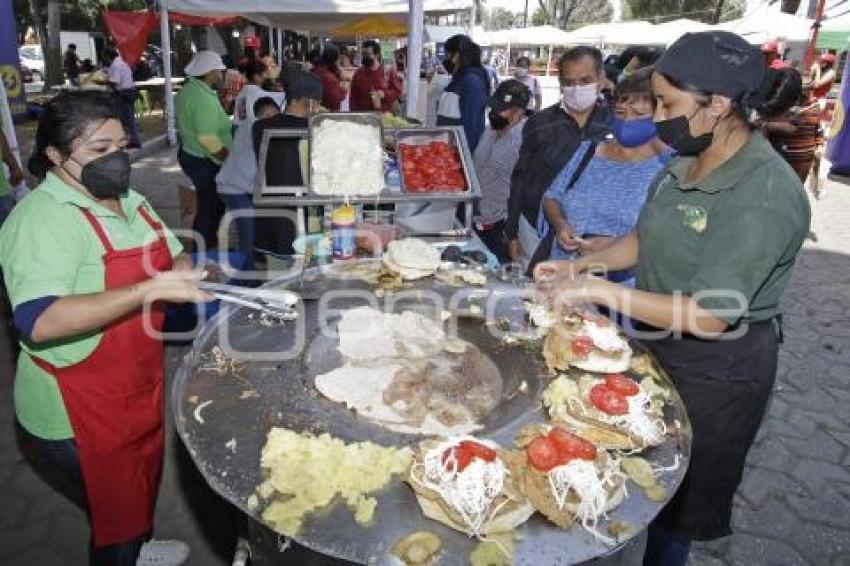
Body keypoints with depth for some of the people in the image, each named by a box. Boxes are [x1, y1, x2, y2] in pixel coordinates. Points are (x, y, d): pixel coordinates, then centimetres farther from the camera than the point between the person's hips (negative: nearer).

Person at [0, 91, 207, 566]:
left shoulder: (126, 199, 3)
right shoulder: (43, 218, -23)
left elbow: (172, 257, 16)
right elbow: (38, 322, -36)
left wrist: (184, 271, -7)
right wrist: (152, 288, -39)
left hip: (140, 389, 8)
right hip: (79, 415, -8)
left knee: (144, 486, 29)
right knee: (117, 514, 12)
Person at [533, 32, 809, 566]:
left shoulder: (765, 197, -27)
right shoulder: (687, 162, -3)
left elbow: (708, 317, -29)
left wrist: (598, 289, -27)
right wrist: (579, 264, -4)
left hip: (715, 370, -7)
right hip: (661, 344, 7)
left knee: (675, 503, 16)